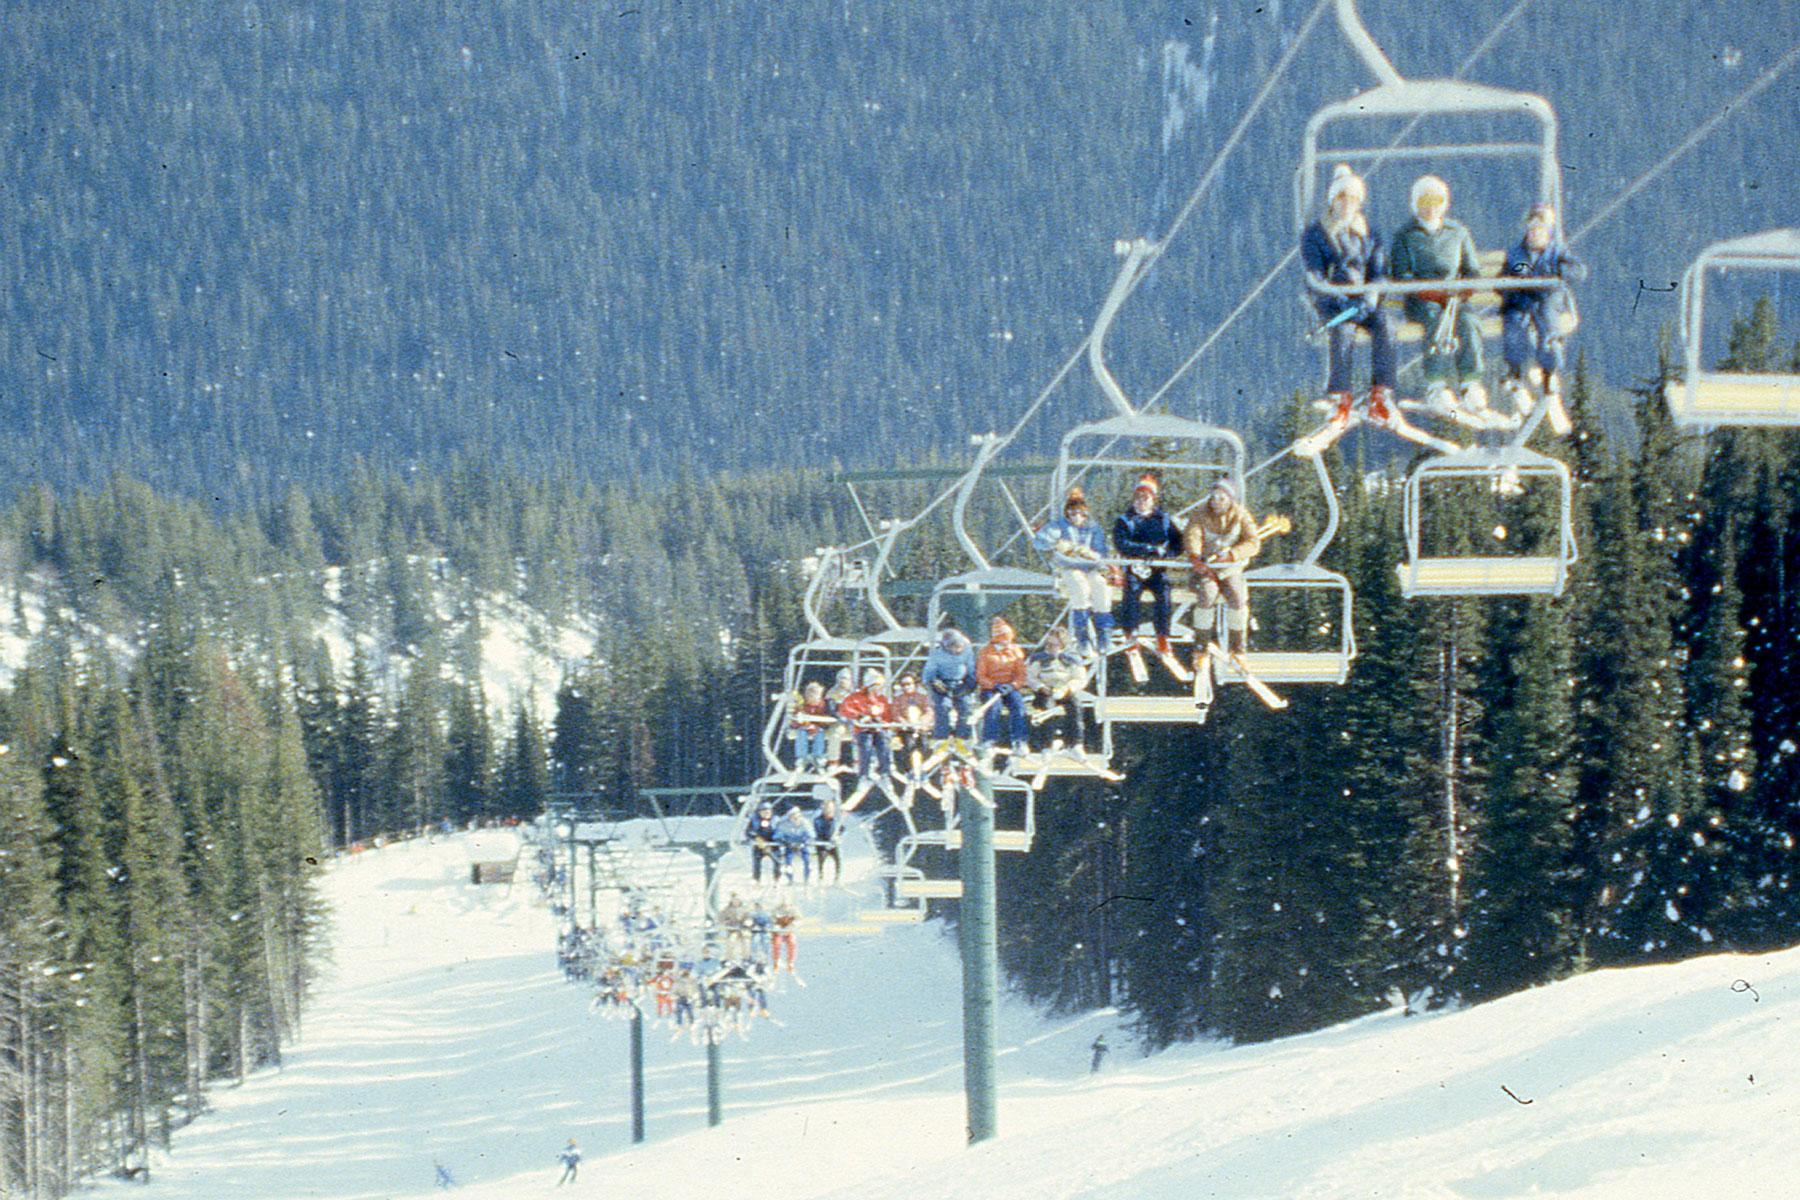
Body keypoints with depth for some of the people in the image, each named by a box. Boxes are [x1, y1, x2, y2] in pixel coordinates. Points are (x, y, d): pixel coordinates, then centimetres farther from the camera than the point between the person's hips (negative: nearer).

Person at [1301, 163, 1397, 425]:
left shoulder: (1368, 234, 16)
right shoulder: (1314, 234, 4)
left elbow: (1379, 271, 9)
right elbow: (1315, 276, -6)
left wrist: (1370, 297, -14)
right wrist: (1342, 300, -21)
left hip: (1365, 300, 3)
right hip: (1331, 303, -3)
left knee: (1384, 330, -29)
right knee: (1343, 333, -35)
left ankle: (1380, 398, -28)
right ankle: (1340, 401, -31)